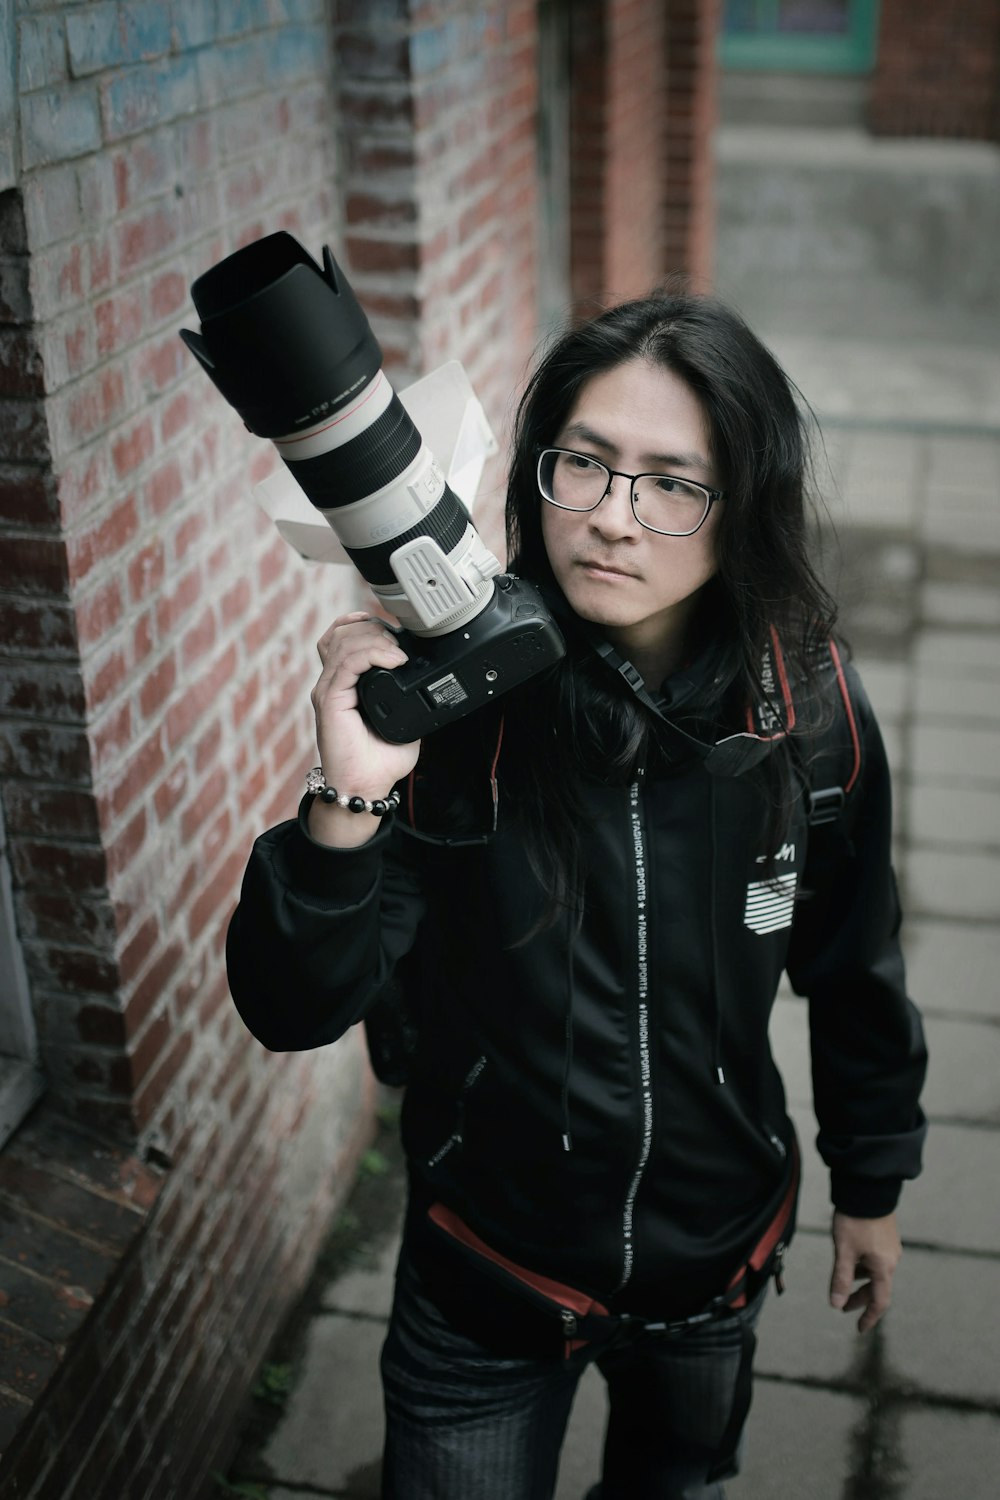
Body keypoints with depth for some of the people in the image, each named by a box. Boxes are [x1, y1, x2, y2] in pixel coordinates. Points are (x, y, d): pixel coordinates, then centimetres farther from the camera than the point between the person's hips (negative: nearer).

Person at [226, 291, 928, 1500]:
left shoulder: (810, 714, -17)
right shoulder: (449, 700, -24)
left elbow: (852, 967, -1)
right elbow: (291, 1012, -25)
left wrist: (871, 1180, 10)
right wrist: (348, 801, -42)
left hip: (715, 1261, 3)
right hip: (485, 1274, -2)